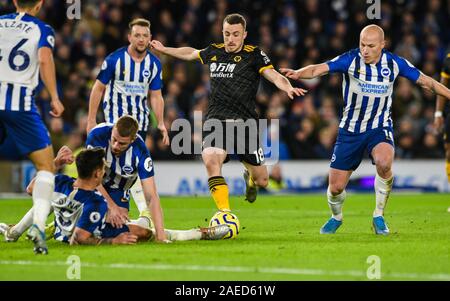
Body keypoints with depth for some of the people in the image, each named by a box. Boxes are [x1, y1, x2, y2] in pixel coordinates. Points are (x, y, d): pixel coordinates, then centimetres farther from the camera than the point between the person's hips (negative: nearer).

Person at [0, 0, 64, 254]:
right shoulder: (42, 30, 4)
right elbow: (45, 59, -14)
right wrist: (55, 98, -13)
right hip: (21, 104, -3)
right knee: (46, 166, 4)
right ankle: (38, 225, -16)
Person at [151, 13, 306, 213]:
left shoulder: (254, 55, -1)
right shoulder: (213, 52, 11)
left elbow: (274, 76, -14)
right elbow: (190, 53, 32)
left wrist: (288, 88, -34)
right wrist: (163, 49, 40)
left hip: (245, 122, -2)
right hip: (216, 120, 2)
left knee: (261, 181, 3)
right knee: (210, 161, -28)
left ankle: (250, 176, 44)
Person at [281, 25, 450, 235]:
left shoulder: (394, 63, -7)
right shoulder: (350, 60, -14)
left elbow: (426, 82, 6)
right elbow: (319, 69, -27)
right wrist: (299, 73, -46)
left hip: (380, 127, 0)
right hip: (351, 129, 0)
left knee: (384, 163, -33)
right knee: (335, 188, -1)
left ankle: (379, 216, -11)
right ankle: (336, 217, 36)